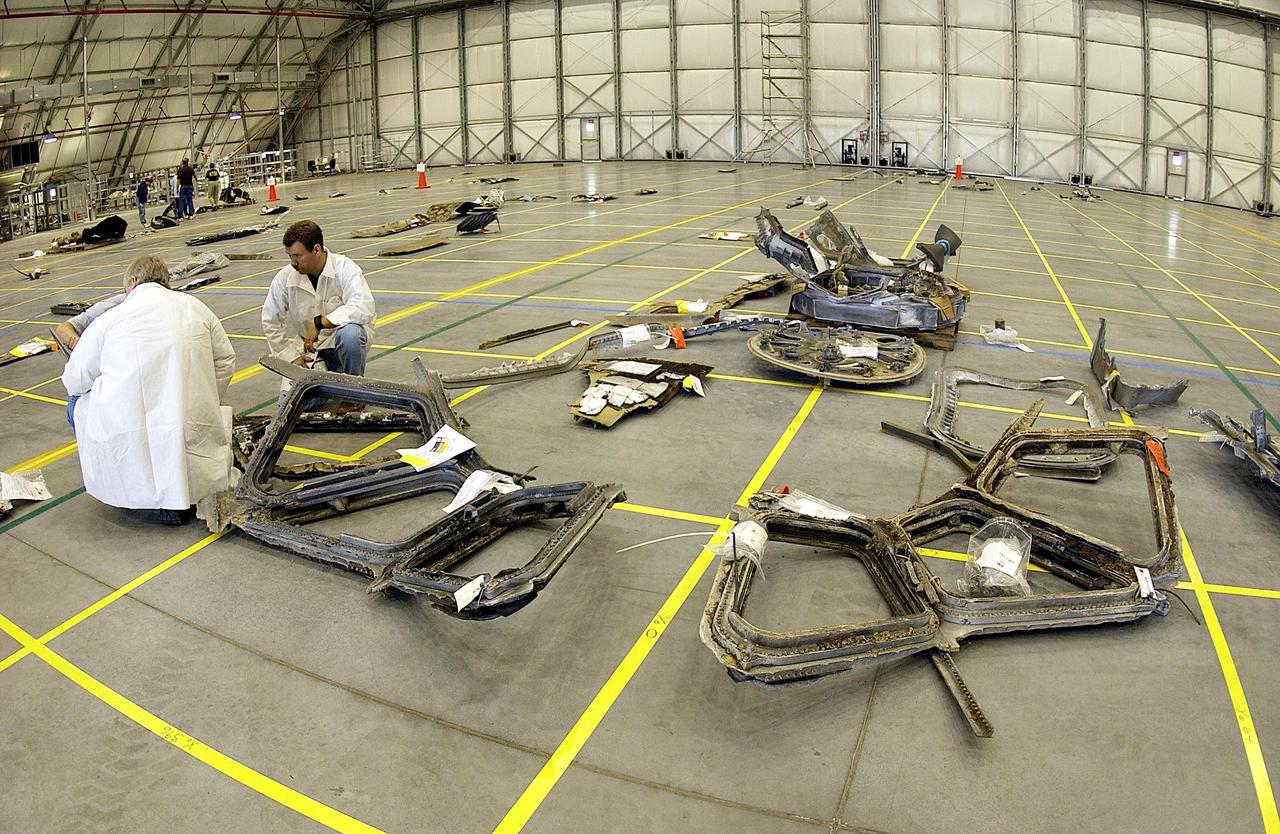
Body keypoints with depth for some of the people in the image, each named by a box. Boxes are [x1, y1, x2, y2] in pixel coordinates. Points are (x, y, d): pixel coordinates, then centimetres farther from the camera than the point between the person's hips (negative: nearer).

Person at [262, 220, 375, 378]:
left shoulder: (344, 268, -16)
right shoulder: (284, 278, -7)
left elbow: (363, 309, -30)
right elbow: (271, 323, 5)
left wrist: (320, 323, -30)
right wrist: (292, 356, -2)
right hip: (310, 348, 3)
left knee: (350, 333, -37)